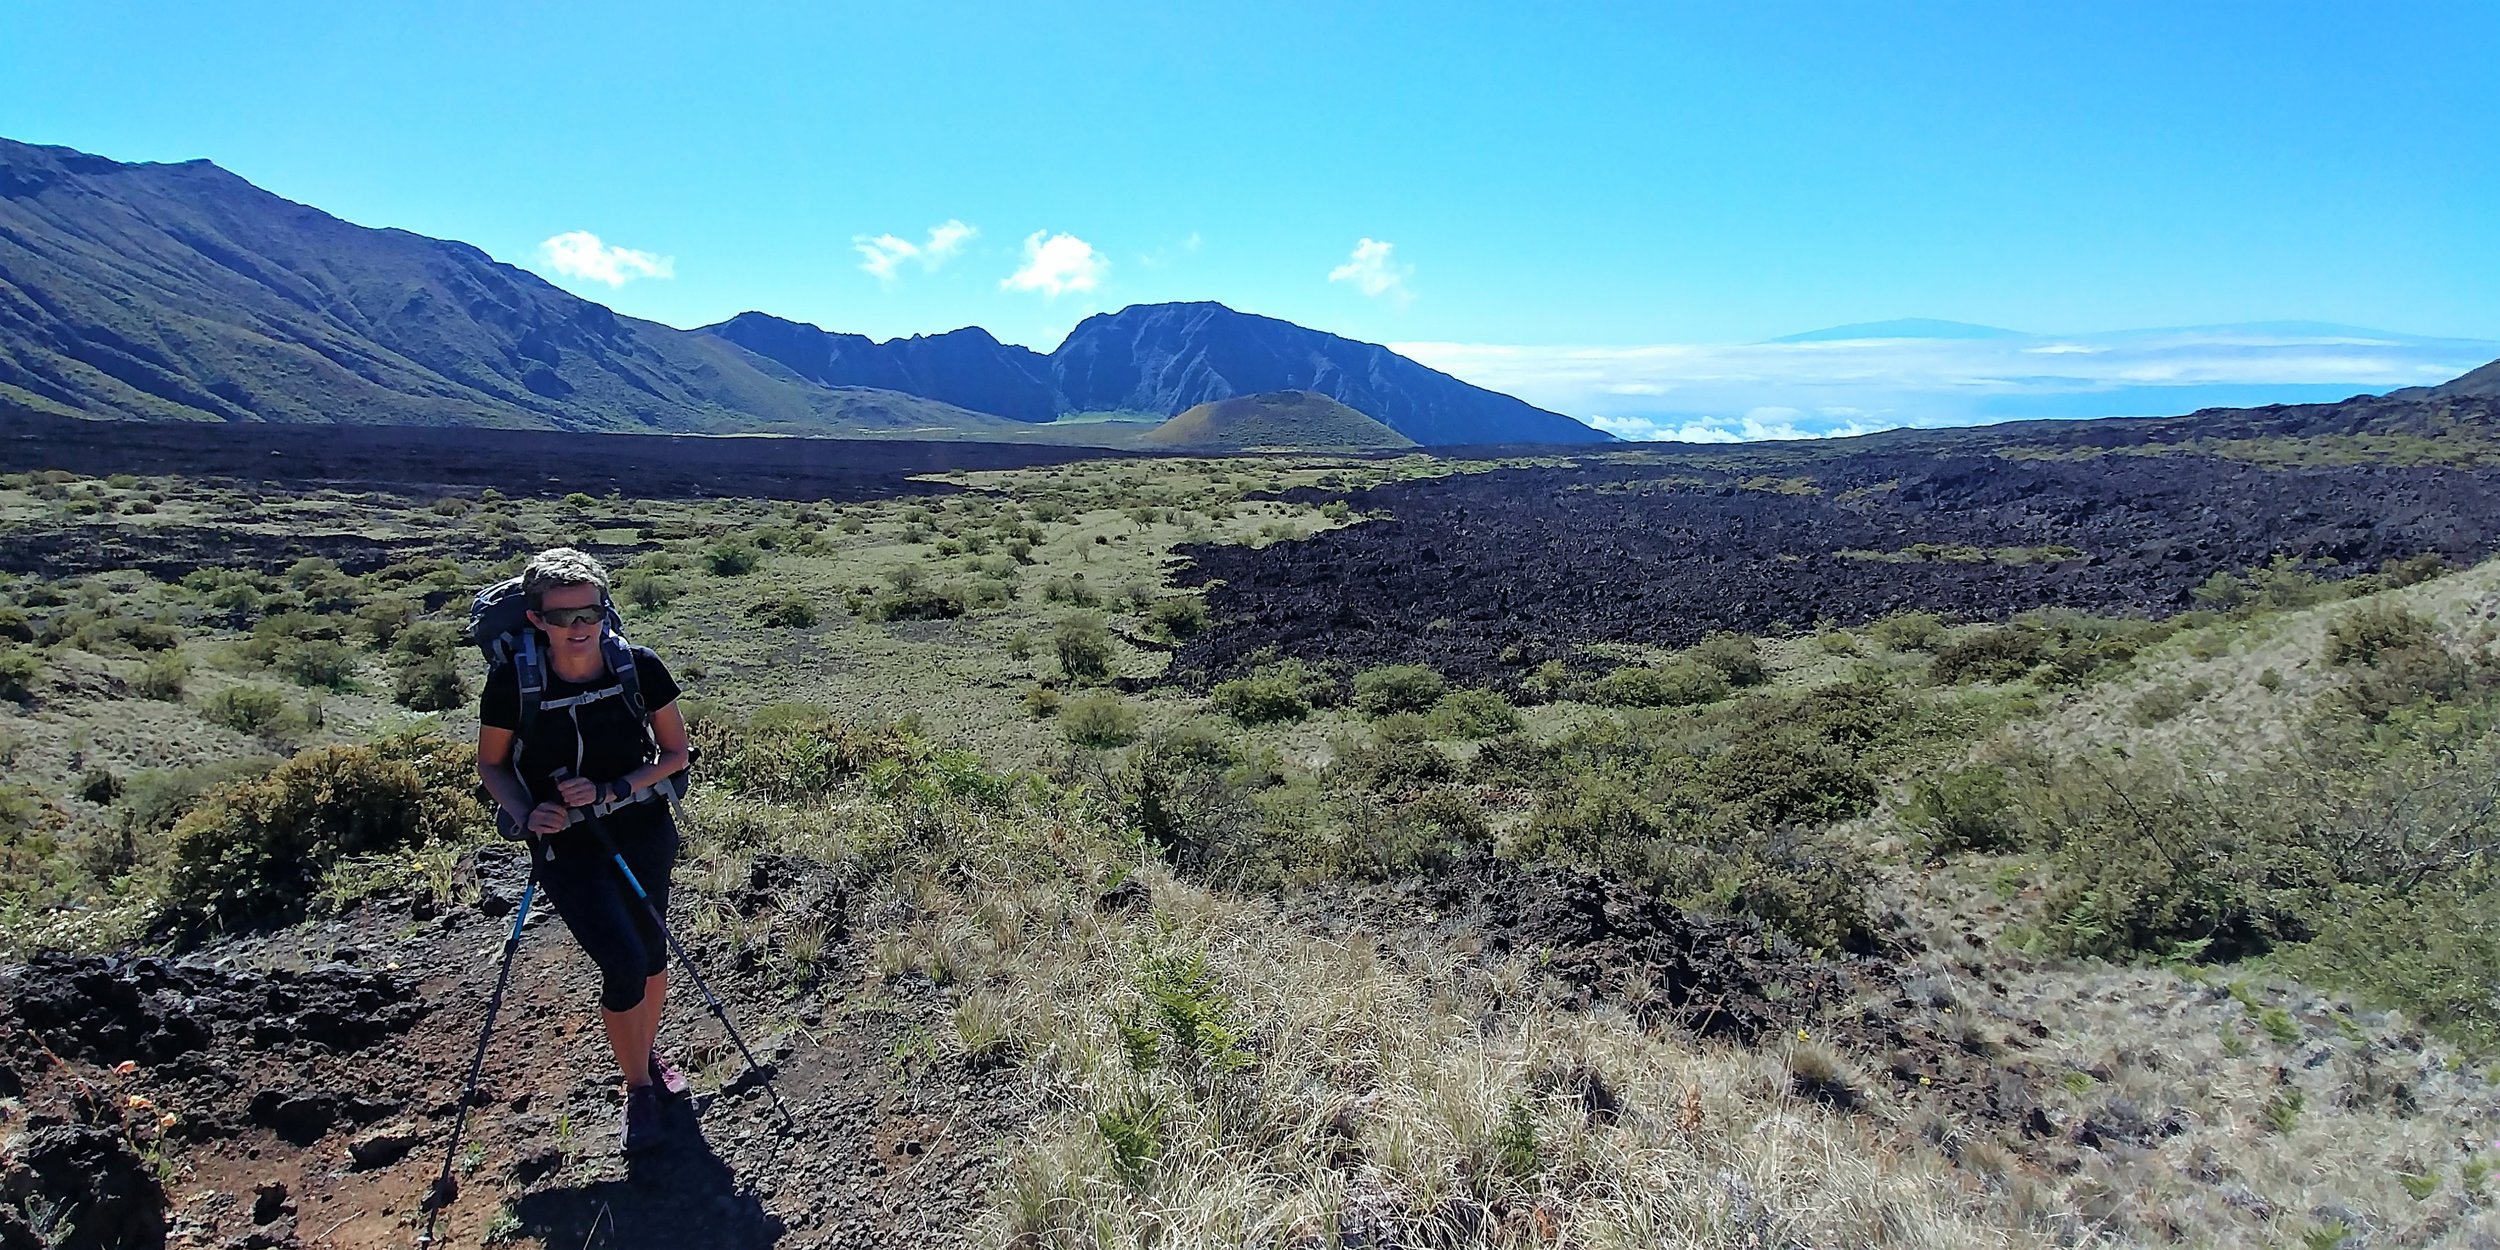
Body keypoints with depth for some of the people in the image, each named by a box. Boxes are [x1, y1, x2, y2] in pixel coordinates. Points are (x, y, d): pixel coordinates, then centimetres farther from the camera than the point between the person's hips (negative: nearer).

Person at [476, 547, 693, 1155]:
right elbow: (491, 765, 2)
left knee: (652, 953, 14)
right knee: (623, 964, -12)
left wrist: (610, 790, -15)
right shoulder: (512, 683, -15)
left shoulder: (640, 667, -13)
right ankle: (638, 1089, 14)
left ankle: (649, 1053, 44)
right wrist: (526, 813, -16)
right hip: (566, 845, -2)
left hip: (643, 830, 2)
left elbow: (675, 751, -1)